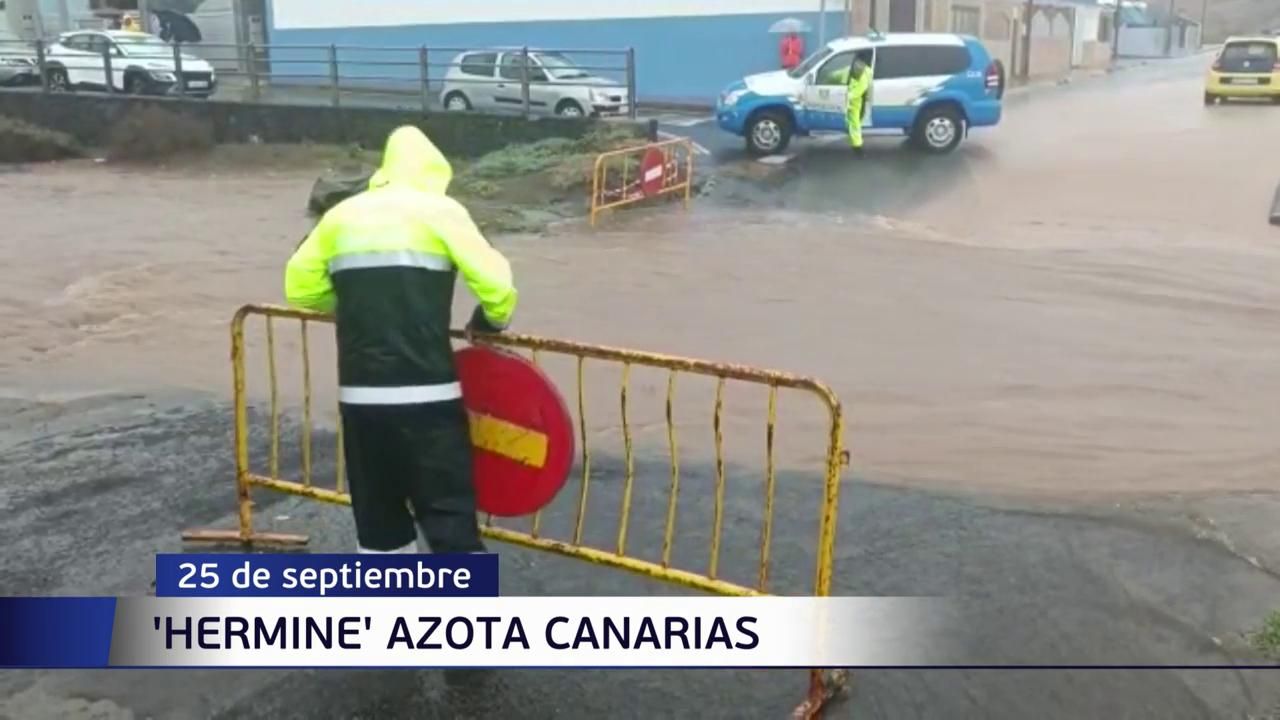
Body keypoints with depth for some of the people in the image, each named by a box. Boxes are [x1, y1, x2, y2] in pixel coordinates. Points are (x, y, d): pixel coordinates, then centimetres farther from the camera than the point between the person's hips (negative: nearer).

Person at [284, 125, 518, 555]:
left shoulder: (341, 215, 14)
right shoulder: (439, 209, 1)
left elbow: (300, 289, 18)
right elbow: (496, 284, -7)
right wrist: (491, 323, 13)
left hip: (360, 395, 4)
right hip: (427, 394, -4)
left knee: (378, 514, 20)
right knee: (449, 513, 1)